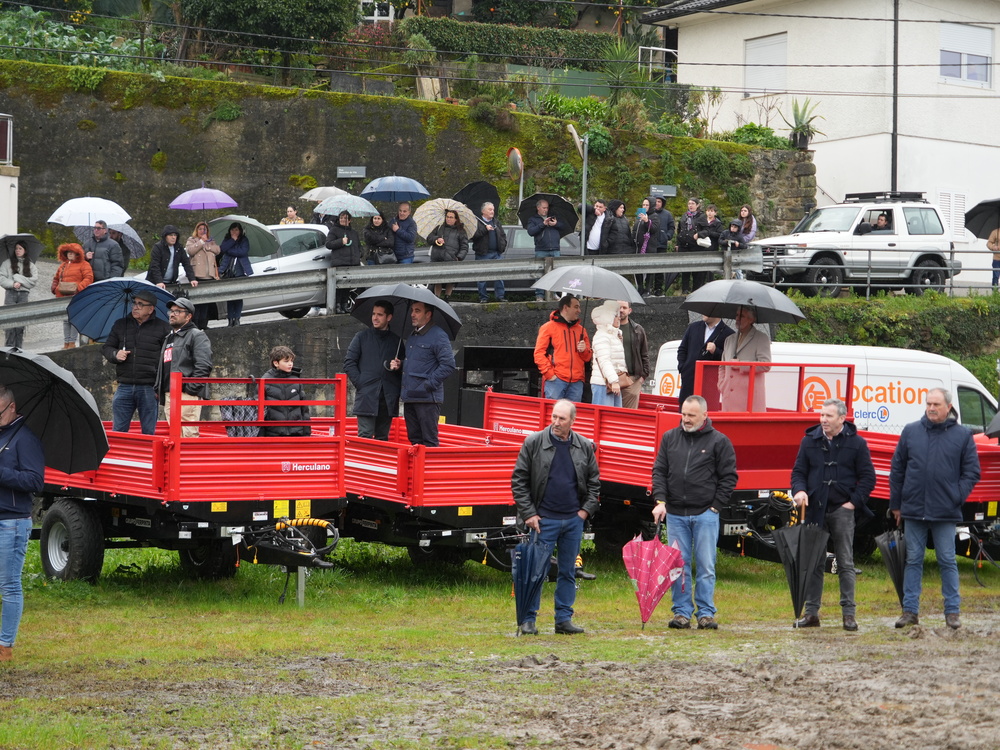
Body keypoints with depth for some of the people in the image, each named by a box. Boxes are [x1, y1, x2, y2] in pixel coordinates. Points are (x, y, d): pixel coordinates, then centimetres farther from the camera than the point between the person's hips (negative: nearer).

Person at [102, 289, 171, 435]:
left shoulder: (162, 328, 2)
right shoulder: (120, 325, 14)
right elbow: (106, 348, 19)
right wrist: (115, 354, -5)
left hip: (149, 388, -3)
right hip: (125, 387, 3)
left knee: (148, 432, 2)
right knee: (118, 430, 4)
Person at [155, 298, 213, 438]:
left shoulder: (197, 336, 0)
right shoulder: (168, 338, 27)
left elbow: (204, 365, -12)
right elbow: (161, 367, 32)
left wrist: (191, 388, -18)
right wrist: (157, 388, 19)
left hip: (186, 395, -9)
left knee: (188, 434, -14)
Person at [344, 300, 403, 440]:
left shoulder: (396, 340, 13)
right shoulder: (362, 337, 8)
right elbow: (349, 363, 5)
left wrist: (399, 367, -5)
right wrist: (359, 384, -6)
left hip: (388, 397, 2)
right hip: (367, 396, -2)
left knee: (382, 437, 5)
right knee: (365, 436, -10)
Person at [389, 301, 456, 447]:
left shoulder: (438, 336, -10)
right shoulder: (412, 336, 18)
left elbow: (448, 365, -16)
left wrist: (429, 384, -17)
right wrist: (400, 364, 10)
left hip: (427, 398, -9)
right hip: (409, 397, 9)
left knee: (429, 441, -6)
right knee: (414, 439, 12)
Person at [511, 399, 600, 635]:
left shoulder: (585, 447, 6)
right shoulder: (534, 443, -4)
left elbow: (594, 482, 15)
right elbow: (519, 481, -2)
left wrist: (586, 510, 3)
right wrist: (528, 514, -8)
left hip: (574, 520, 3)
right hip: (543, 519, -3)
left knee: (568, 571, 8)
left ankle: (564, 618, 15)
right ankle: (528, 619, 3)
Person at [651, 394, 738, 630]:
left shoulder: (719, 441, 1)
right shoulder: (670, 438, 10)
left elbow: (729, 477, 2)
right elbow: (659, 471, 9)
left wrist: (715, 506, -4)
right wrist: (660, 501, -4)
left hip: (705, 514, -3)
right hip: (675, 514, 3)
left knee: (706, 566, -1)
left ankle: (706, 613, 5)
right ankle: (682, 612, 8)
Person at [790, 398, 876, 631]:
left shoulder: (856, 443, 1)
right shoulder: (810, 441, 7)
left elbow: (868, 477, 3)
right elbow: (798, 470, 11)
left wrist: (854, 501, -6)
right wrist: (799, 490, -9)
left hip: (842, 510, -2)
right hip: (815, 508, 2)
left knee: (845, 563, 0)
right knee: (813, 562, 5)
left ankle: (849, 613, 3)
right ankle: (811, 612, 10)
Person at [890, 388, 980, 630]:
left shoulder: (963, 436, 3)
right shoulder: (911, 432, 7)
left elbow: (972, 472, 5)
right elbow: (897, 470, 11)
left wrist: (957, 498, -6)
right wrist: (895, 504, 8)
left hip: (945, 513, -2)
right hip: (914, 510, 2)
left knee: (948, 562, 2)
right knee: (913, 561, 6)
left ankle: (952, 612, 8)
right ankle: (910, 610, 10)